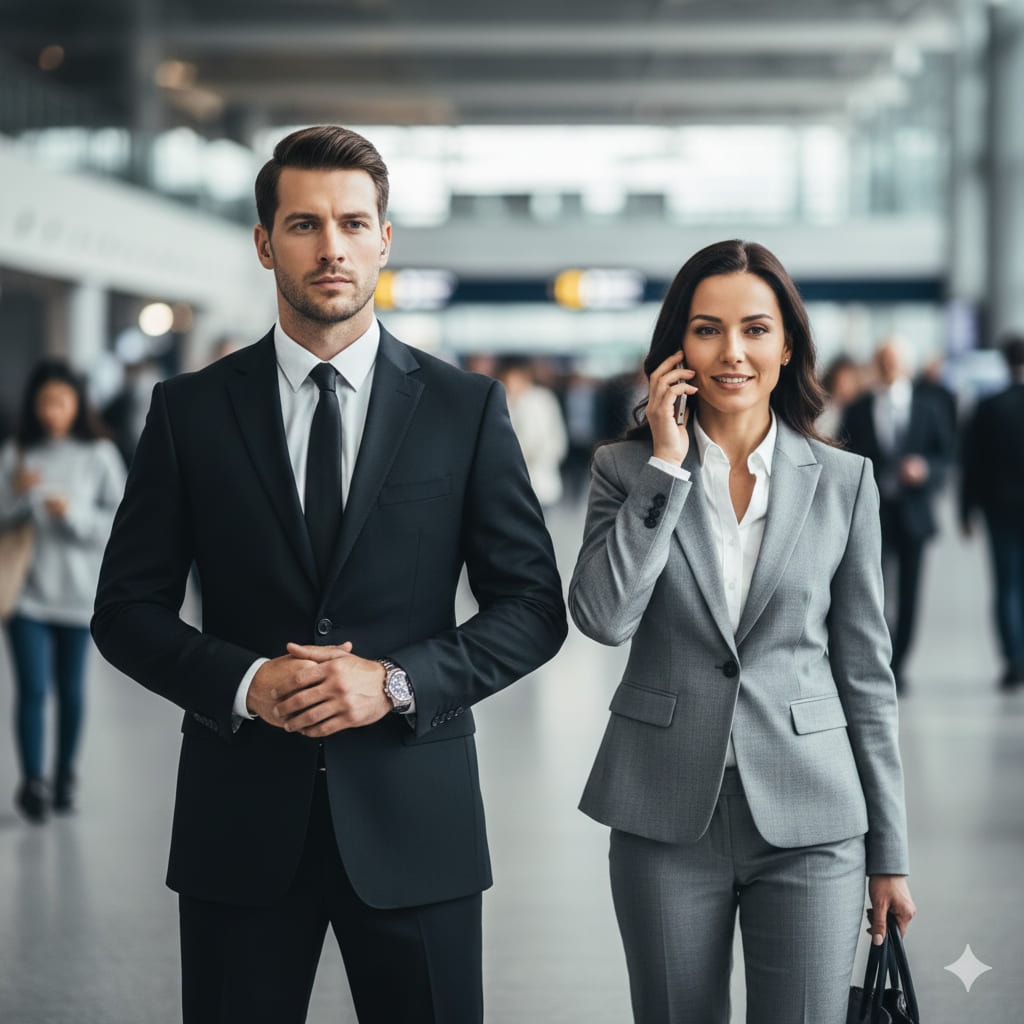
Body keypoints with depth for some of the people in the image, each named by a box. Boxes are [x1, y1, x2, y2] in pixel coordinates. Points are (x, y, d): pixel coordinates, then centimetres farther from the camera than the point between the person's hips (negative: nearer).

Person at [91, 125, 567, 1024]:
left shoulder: (466, 408, 3)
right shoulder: (191, 410, 4)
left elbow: (534, 608, 3)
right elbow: (128, 609, 5)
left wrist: (398, 682, -12)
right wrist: (243, 682, -12)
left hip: (412, 816, 0)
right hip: (241, 817, 1)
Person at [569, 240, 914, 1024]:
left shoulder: (843, 481, 3)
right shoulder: (626, 468, 2)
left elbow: (866, 672, 5)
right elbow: (604, 618, -14)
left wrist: (890, 852, 5)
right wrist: (668, 463, -12)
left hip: (809, 821, 0)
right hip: (668, 816, 0)